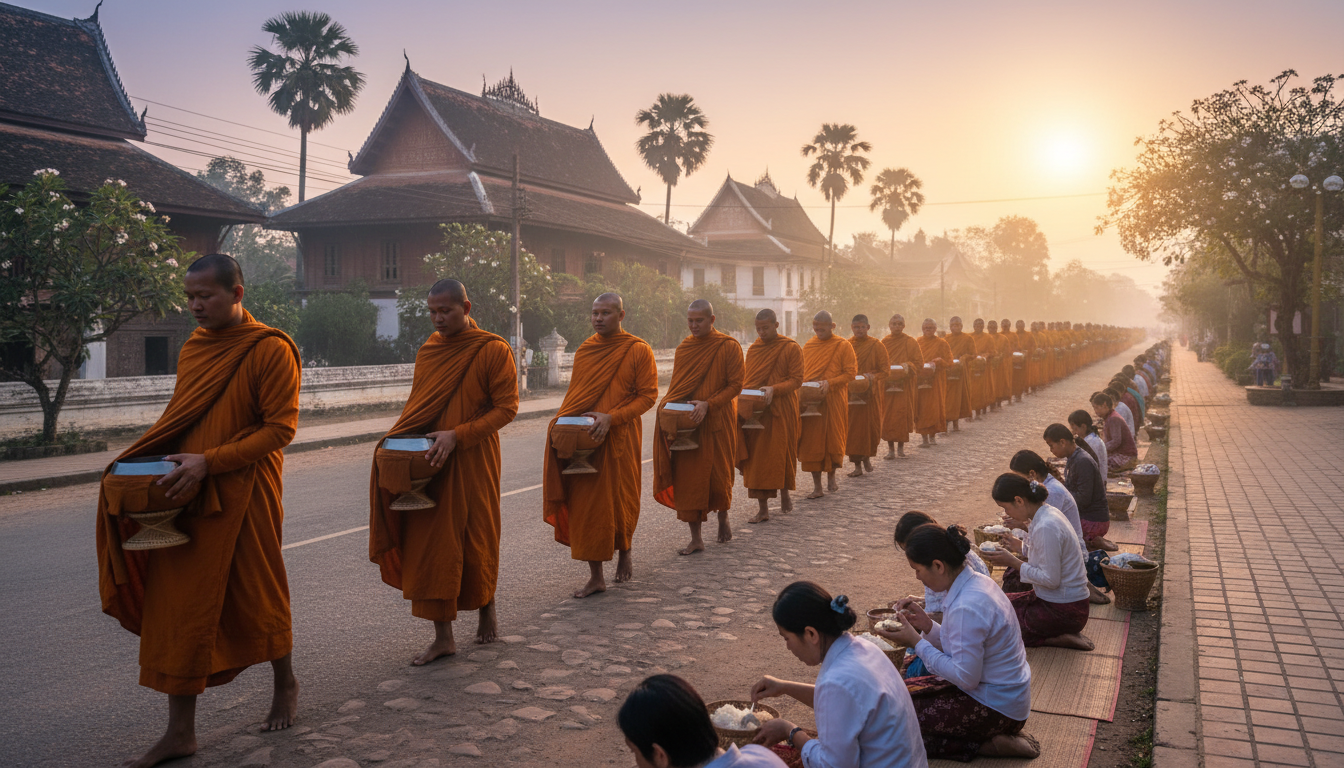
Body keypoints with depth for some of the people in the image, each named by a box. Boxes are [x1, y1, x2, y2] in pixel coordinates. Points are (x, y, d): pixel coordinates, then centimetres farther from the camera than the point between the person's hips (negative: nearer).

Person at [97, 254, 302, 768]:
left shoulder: (271, 349, -11)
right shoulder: (194, 347, 11)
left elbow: (279, 428, -15)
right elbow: (182, 421, 19)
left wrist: (209, 462, -22)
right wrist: (140, 467, 4)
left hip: (244, 498, -6)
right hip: (185, 495, 6)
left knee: (257, 596, 10)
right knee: (178, 606, 6)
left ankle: (285, 684, 36)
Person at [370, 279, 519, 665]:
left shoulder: (493, 350, -8)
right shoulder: (428, 350, 9)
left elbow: (506, 407, -11)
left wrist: (457, 436, -20)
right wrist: (401, 439, 0)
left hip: (472, 462, -4)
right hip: (428, 462, 5)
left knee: (477, 539, 9)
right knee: (429, 543, 3)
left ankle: (486, 610, 35)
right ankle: (443, 636, 11)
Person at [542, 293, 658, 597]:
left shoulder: (638, 350, -5)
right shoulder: (585, 350, 10)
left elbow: (648, 396, -8)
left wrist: (611, 418, -19)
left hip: (620, 438, -4)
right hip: (582, 438, 4)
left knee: (620, 500, 9)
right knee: (585, 503, 1)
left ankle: (624, 552, 37)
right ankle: (595, 576, 9)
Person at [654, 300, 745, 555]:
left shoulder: (729, 347, -5)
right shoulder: (684, 347, 9)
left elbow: (735, 386, -8)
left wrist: (708, 404, -19)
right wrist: (670, 405, -2)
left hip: (717, 422, -3)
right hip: (686, 423, 4)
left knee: (718, 475, 8)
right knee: (688, 478, -1)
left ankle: (723, 519, 37)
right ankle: (696, 538, 6)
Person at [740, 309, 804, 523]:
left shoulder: (791, 348, -3)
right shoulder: (753, 348, 11)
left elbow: (796, 380, -8)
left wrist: (774, 389, -23)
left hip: (781, 410, -4)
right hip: (755, 411, 4)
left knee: (781, 454, 5)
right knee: (757, 456, -1)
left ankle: (784, 494, 31)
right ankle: (763, 509, 3)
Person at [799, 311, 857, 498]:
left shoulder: (843, 346, -1)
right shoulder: (808, 346, 10)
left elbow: (850, 373, -5)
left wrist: (830, 383, -18)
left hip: (834, 400, -2)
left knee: (834, 439, 6)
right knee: (812, 442, -2)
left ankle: (831, 476, 30)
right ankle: (817, 487, 4)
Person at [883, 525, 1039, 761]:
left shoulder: (966, 608, -29)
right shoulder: (976, 581, 1)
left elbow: (965, 677, -24)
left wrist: (917, 642, -17)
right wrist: (927, 626, -4)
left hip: (997, 707, -10)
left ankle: (987, 745, -5)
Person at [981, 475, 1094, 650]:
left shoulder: (1046, 527, -26)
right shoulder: (1048, 513, 4)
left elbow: (1051, 580, -23)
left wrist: (1013, 562, -16)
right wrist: (1020, 548, 11)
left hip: (1064, 612, -10)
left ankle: (1053, 639, -5)